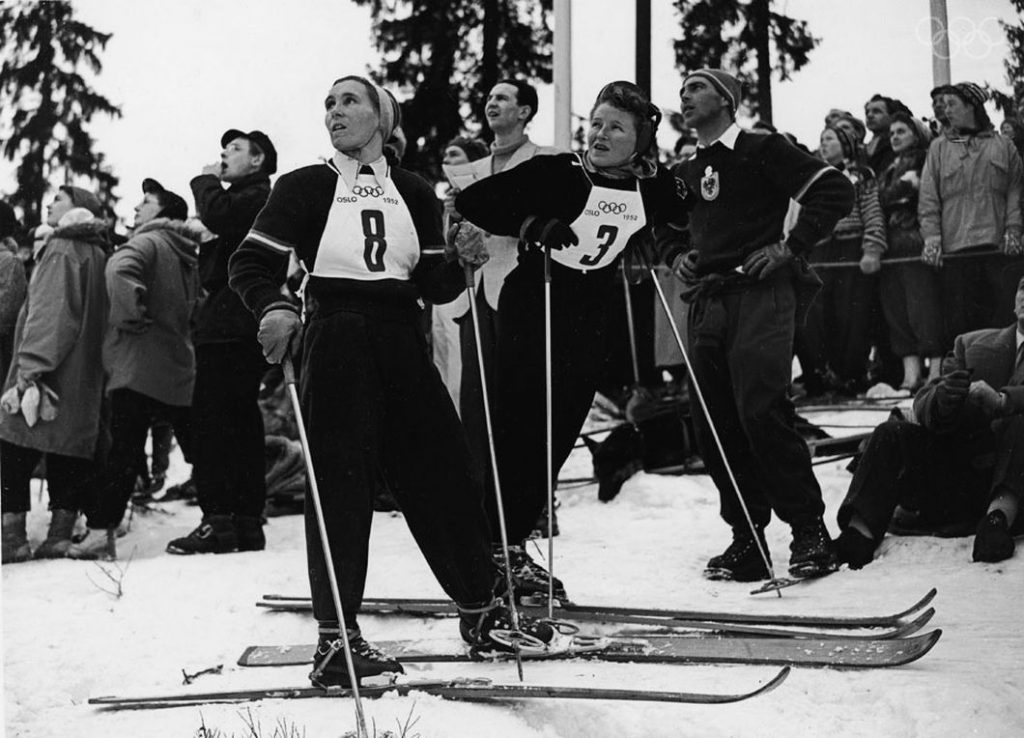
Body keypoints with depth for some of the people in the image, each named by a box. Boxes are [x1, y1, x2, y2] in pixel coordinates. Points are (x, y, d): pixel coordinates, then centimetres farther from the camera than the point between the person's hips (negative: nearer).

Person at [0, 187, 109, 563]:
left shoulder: (61, 250, -8)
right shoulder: (98, 254, 16)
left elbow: (47, 314, -18)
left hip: (47, 376, -8)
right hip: (84, 383, 8)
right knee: (70, 456, 7)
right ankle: (60, 536, 5)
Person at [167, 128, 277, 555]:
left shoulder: (258, 196, -5)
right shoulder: (247, 198, 25)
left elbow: (218, 216, -23)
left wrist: (206, 181, -4)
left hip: (229, 327, -11)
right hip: (232, 324, 11)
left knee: (212, 419, -14)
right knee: (240, 421, 10)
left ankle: (219, 521, -17)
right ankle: (247, 522, 13)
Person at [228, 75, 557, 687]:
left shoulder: (415, 194, 13)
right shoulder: (306, 188, 3)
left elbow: (433, 287, 12)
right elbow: (252, 263, -2)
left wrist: (461, 262, -9)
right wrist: (274, 307, -22)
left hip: (403, 344, 4)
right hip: (336, 343, -4)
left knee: (447, 470, 6)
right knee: (341, 483, -7)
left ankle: (480, 607, 21)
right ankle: (336, 637, -2)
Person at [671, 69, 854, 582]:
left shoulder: (761, 150, 1)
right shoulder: (685, 174, 21)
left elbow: (835, 191, -5)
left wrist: (791, 246, -10)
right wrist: (678, 257, 15)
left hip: (761, 293, -7)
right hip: (707, 302, 7)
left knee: (761, 408, -19)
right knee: (712, 423, 0)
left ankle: (810, 532, -8)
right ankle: (747, 540, 8)